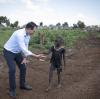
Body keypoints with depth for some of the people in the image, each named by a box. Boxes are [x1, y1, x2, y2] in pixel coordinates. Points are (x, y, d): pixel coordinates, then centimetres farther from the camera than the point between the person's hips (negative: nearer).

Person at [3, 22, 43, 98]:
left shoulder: (28, 35, -5)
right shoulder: (19, 34, -34)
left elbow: (25, 47, 5)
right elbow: (23, 49, -38)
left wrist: (25, 58, -4)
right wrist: (36, 56, -37)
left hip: (17, 52, 8)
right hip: (9, 52, -8)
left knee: (23, 67, 8)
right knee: (12, 69, -13)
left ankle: (23, 84, 28)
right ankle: (12, 89, 6)